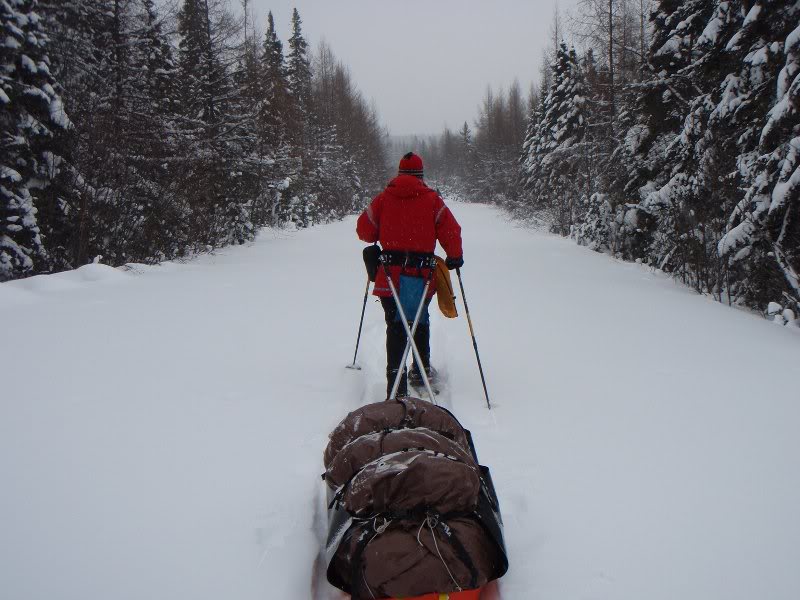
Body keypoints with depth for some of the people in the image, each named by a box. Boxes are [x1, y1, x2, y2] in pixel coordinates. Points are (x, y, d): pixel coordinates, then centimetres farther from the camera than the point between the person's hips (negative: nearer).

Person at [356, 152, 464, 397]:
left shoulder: (383, 198, 3)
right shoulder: (432, 199, 0)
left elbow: (364, 229, 5)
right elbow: (451, 231, -3)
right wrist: (455, 257, 13)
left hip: (390, 273, 0)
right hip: (422, 273, 0)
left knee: (395, 326, 2)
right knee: (420, 320, 23)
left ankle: (396, 382, -9)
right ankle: (421, 369, 34)